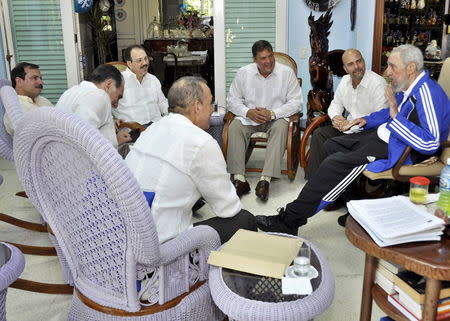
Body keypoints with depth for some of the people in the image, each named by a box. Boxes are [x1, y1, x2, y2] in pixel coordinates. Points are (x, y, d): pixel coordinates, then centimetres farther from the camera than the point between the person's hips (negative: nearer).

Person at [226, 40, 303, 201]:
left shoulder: (286, 72, -5)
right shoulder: (243, 73, 0)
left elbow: (296, 102, -7)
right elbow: (232, 100, 1)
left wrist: (272, 113, -21)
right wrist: (248, 112, -19)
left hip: (276, 117, -1)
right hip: (249, 117, 2)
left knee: (281, 127, -35)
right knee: (235, 126, -28)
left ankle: (265, 180, -39)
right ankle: (239, 179, -31)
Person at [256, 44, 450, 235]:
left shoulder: (427, 93, -22)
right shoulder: (408, 88, 9)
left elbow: (430, 144, -31)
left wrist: (395, 116, -29)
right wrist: (367, 120, 11)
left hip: (396, 149, -11)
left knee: (335, 164, -22)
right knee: (331, 145, 16)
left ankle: (290, 220, -16)